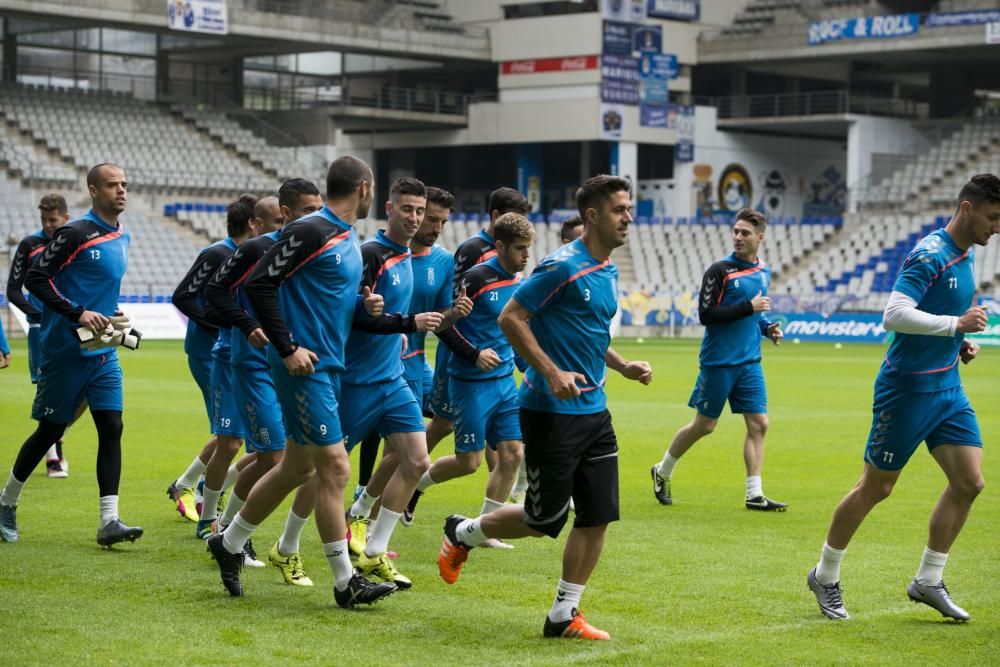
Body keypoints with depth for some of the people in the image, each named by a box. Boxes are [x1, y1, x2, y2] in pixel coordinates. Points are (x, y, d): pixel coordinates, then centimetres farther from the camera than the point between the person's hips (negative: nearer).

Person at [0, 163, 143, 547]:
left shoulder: (122, 238, 11)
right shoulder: (75, 234, -13)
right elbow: (35, 279, -16)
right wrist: (77, 314, -23)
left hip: (104, 354, 6)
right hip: (66, 352, -6)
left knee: (111, 428, -7)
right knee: (50, 430, 4)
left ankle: (109, 522, -9)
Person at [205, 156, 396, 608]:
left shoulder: (349, 239, 14)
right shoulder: (310, 231, -14)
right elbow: (259, 284, -18)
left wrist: (362, 306, 3)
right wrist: (287, 347, -19)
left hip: (329, 367, 10)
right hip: (304, 367, -10)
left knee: (298, 467, 16)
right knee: (334, 467, -8)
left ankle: (229, 543, 31)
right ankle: (346, 582, -2)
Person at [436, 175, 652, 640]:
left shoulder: (608, 272, 12)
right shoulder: (562, 266, -15)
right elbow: (510, 318, -16)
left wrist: (622, 366, 11)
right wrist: (552, 372, -22)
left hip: (593, 410, 8)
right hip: (551, 411, -8)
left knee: (598, 515, 1)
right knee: (546, 519, -1)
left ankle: (564, 615, 11)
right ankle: (461, 535, 25)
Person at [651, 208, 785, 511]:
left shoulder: (763, 272, 10)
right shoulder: (720, 270, -11)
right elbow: (705, 314, -17)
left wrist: (768, 327, 5)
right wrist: (749, 307, -20)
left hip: (749, 363, 6)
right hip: (718, 361, -5)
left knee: (758, 424, -3)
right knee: (704, 425, 4)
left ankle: (754, 495, 0)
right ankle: (662, 472, 25)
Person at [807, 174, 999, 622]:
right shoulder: (930, 255, -18)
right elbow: (894, 315, -28)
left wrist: (961, 344, 8)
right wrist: (957, 325, -26)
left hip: (947, 387, 9)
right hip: (908, 388, -8)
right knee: (875, 488, 2)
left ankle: (928, 582, 12)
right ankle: (825, 577, 18)